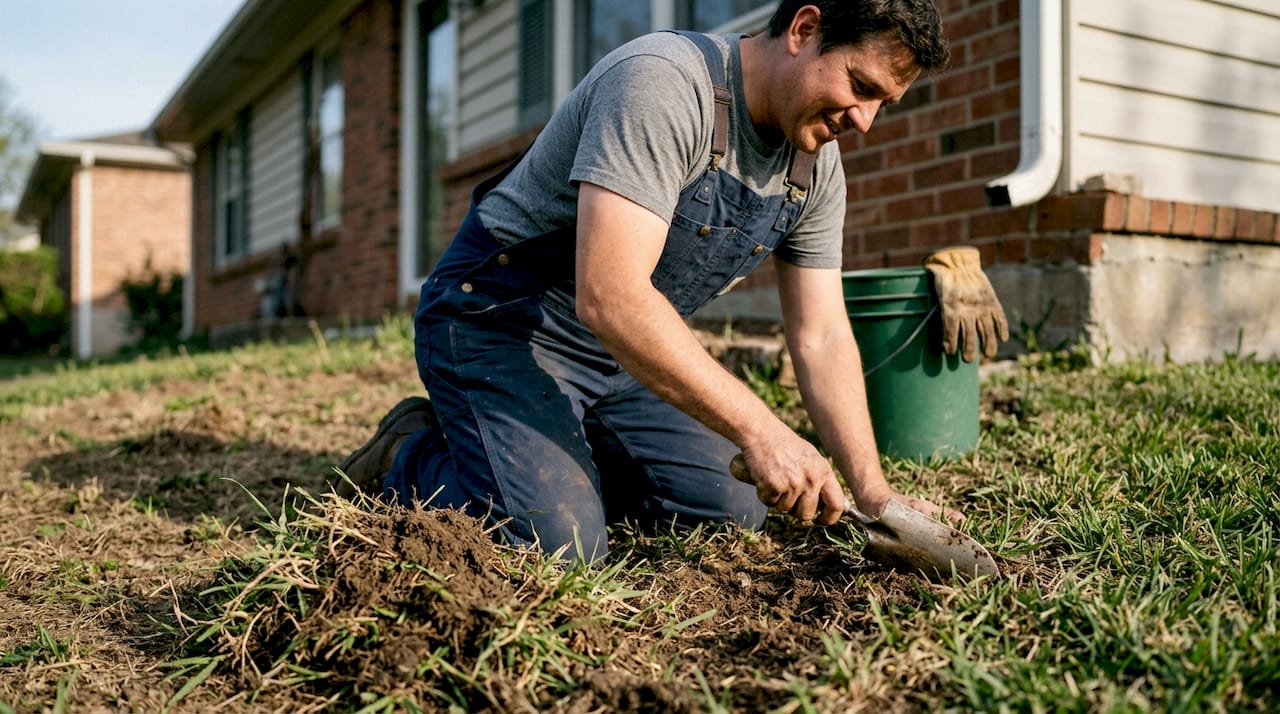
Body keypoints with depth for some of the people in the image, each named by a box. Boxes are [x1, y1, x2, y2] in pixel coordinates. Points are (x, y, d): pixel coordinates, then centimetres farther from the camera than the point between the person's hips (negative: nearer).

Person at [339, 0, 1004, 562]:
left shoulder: (817, 167, -1)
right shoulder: (664, 85, -27)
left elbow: (821, 337, 1)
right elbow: (608, 296, -36)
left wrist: (874, 494, -8)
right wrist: (759, 431, -35)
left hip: (623, 352, 8)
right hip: (501, 325, -8)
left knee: (732, 510, 3)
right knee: (558, 546, -22)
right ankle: (412, 455, 5)